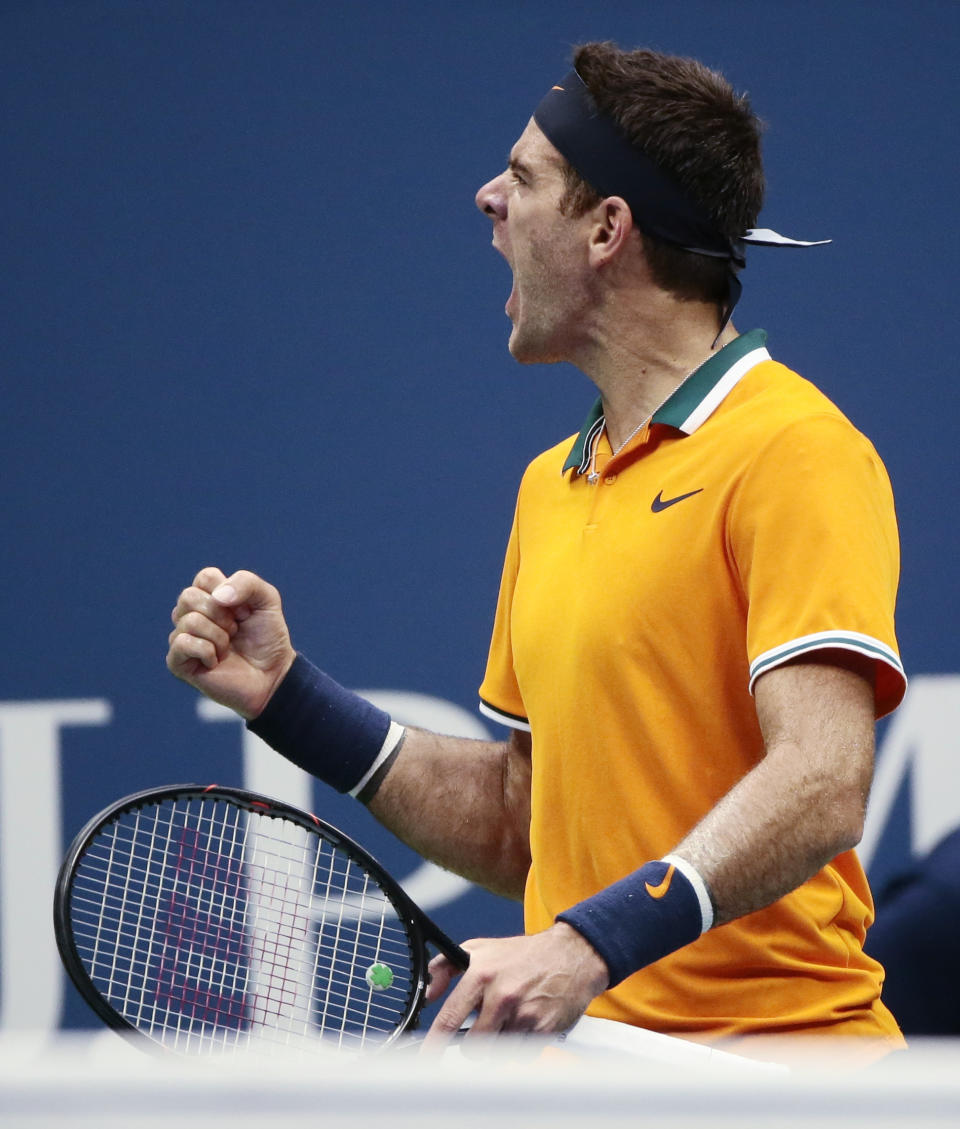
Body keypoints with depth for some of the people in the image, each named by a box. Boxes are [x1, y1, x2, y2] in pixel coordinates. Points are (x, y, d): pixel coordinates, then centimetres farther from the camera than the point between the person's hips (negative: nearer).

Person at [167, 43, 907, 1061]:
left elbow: (820, 787, -19)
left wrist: (595, 942, -29)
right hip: (584, 1049, 7)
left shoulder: (791, 449, -7)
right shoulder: (551, 483, 19)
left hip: (772, 1046, -7)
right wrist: (285, 696, 14)